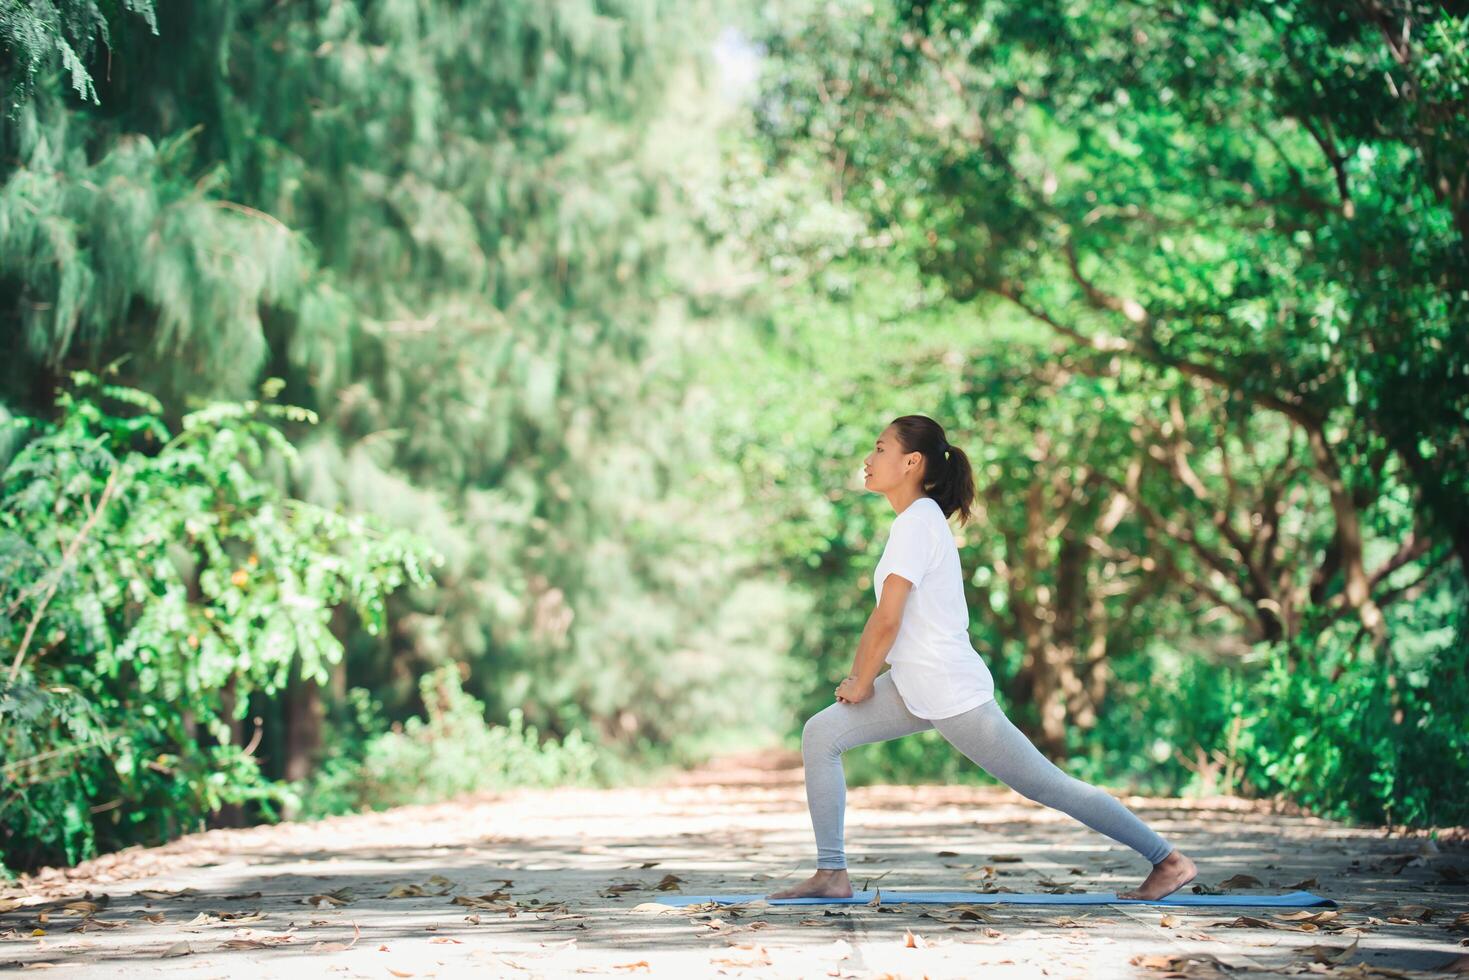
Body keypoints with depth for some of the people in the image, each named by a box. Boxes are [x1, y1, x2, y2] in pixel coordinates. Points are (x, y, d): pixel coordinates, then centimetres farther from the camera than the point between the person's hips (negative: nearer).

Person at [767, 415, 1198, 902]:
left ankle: (1168, 861, 10)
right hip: (916, 688, 10)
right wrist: (860, 674, 12)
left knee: (1045, 784, -1)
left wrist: (861, 684, -8)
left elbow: (887, 620, -21)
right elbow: (889, 618, 18)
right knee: (820, 735, 1)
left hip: (952, 693, -10)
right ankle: (831, 874, 3)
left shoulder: (917, 523, -18)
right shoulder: (922, 518, 11)